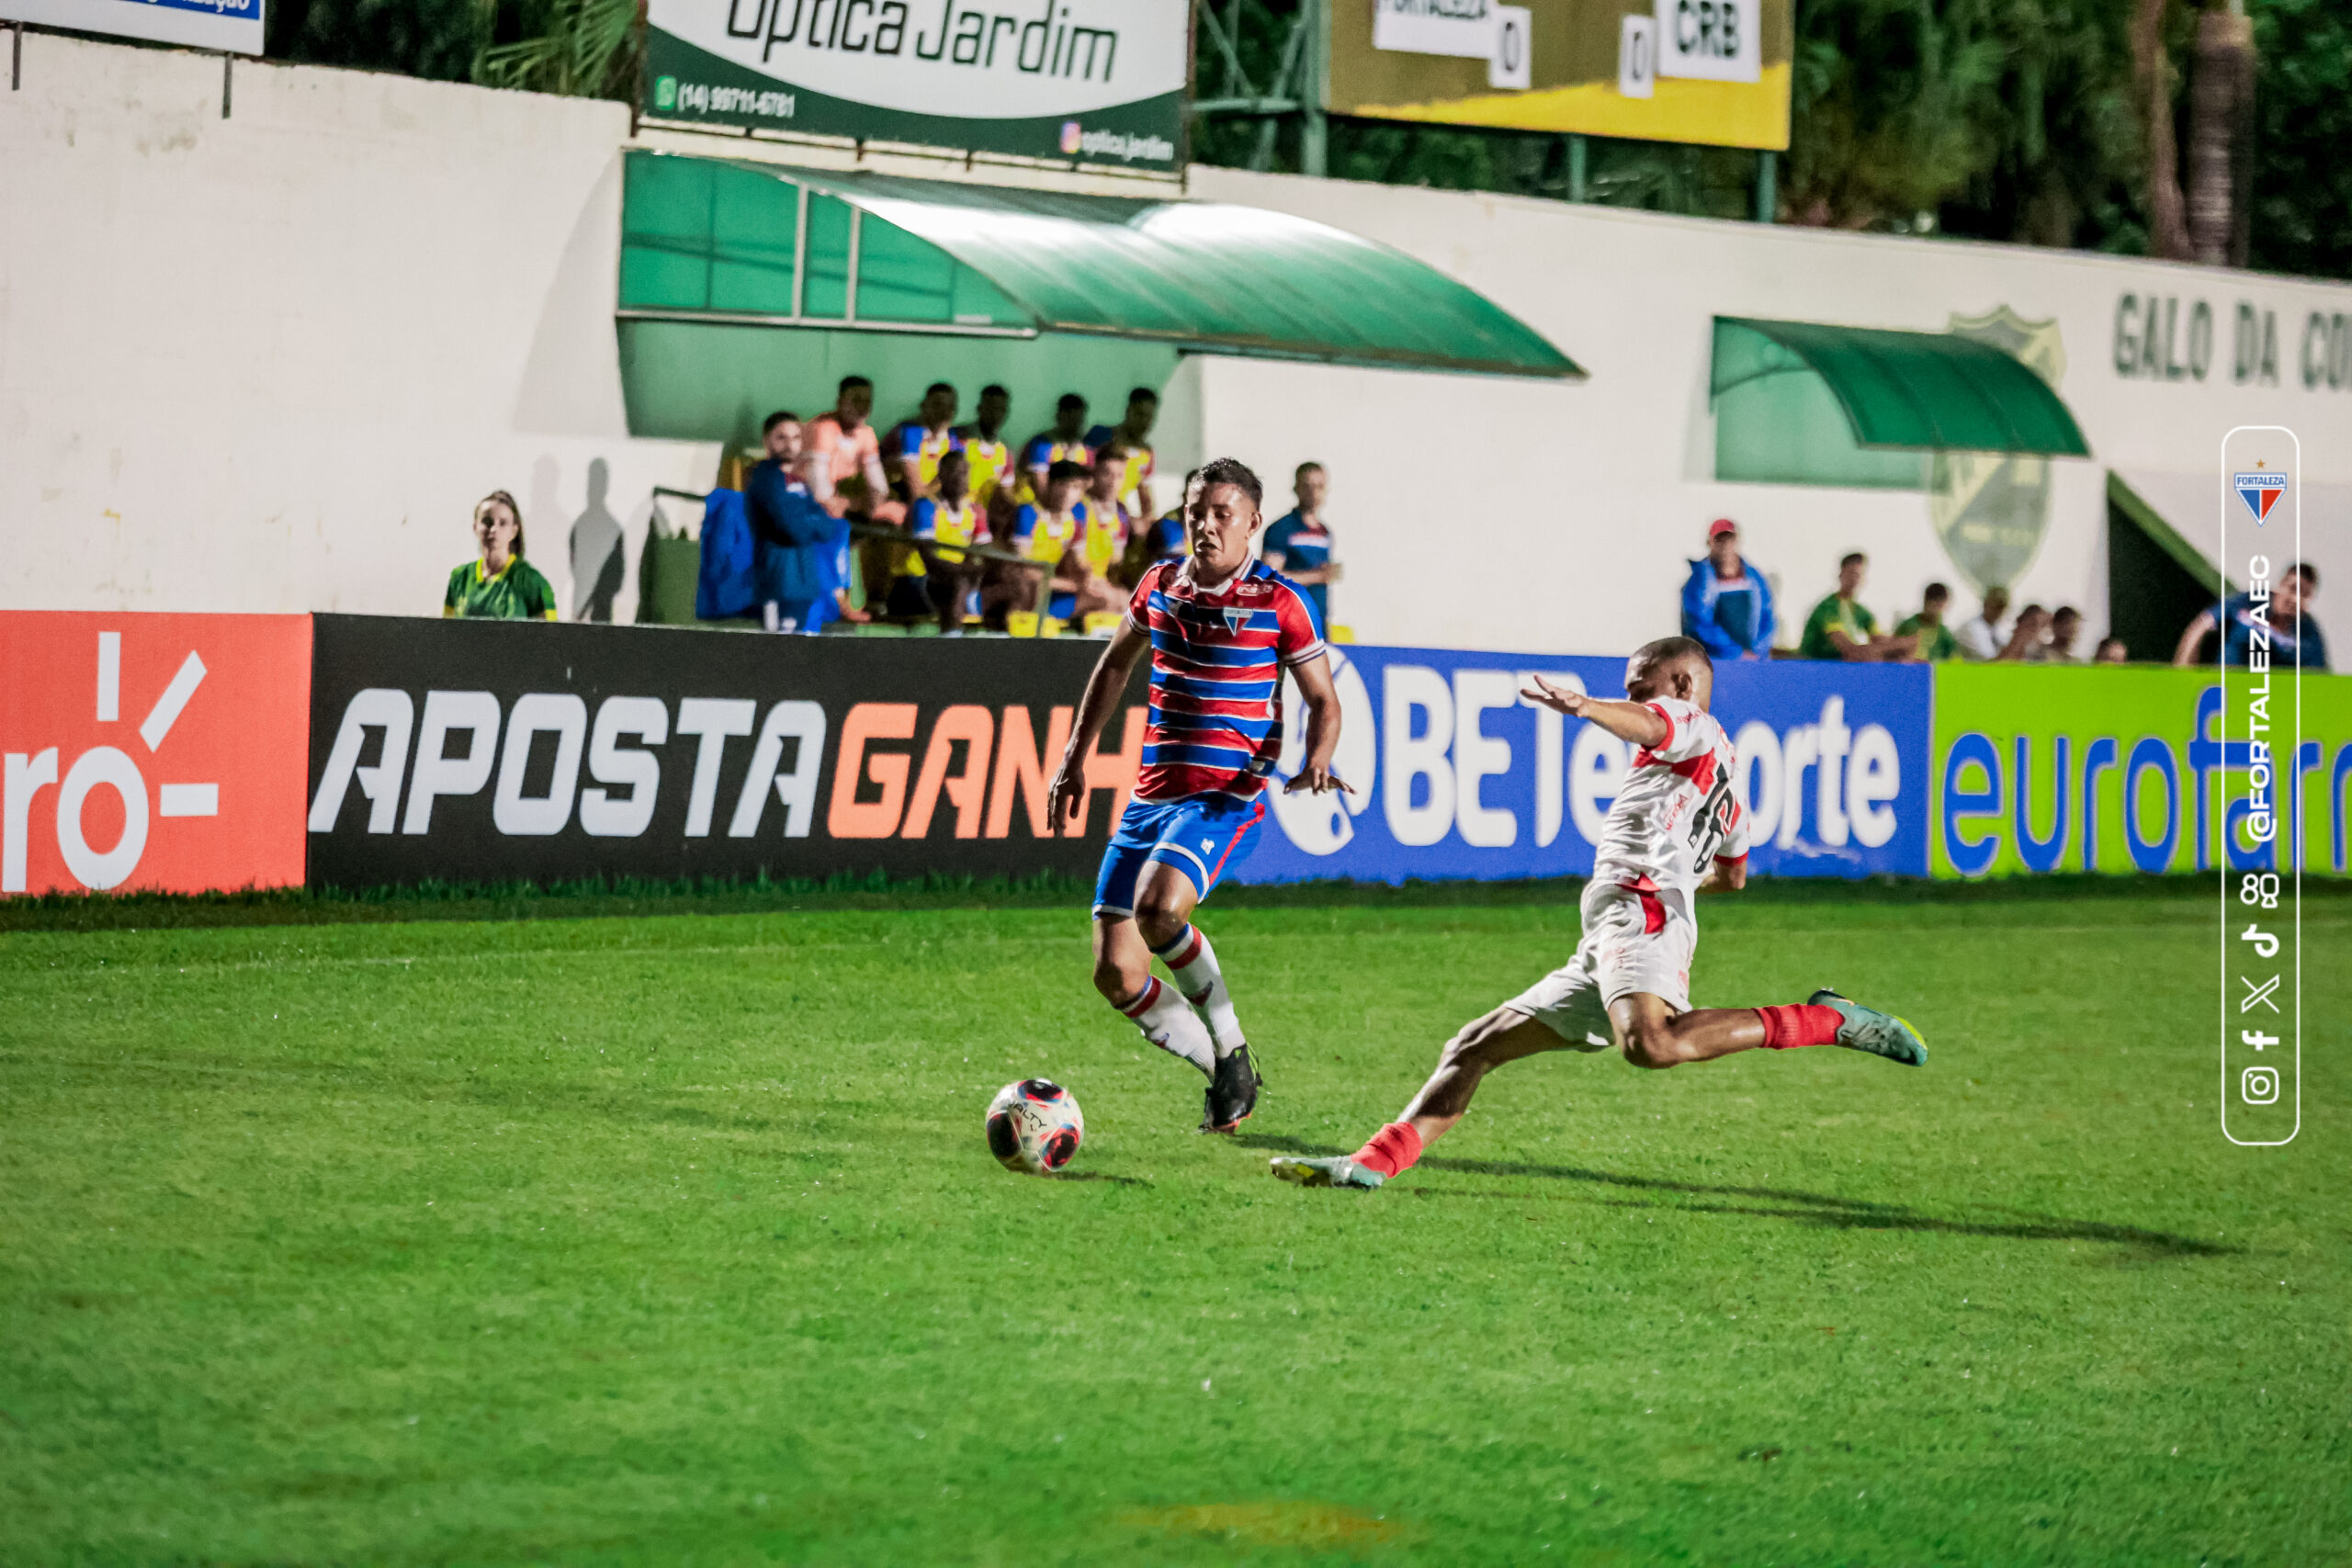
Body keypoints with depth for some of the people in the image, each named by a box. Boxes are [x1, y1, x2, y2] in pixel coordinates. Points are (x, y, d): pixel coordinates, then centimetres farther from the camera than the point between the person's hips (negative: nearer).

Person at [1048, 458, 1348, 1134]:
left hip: (1227, 795, -6)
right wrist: (1076, 756, 22)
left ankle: (1229, 1046, -10)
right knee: (1115, 973, -2)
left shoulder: (1279, 603, -4)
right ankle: (1225, 1076, 16)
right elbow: (1115, 665, 26)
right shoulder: (1159, 585, 9)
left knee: (1159, 907, -33)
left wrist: (1317, 762, -17)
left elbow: (1323, 700, 3)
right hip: (1153, 794, 6)